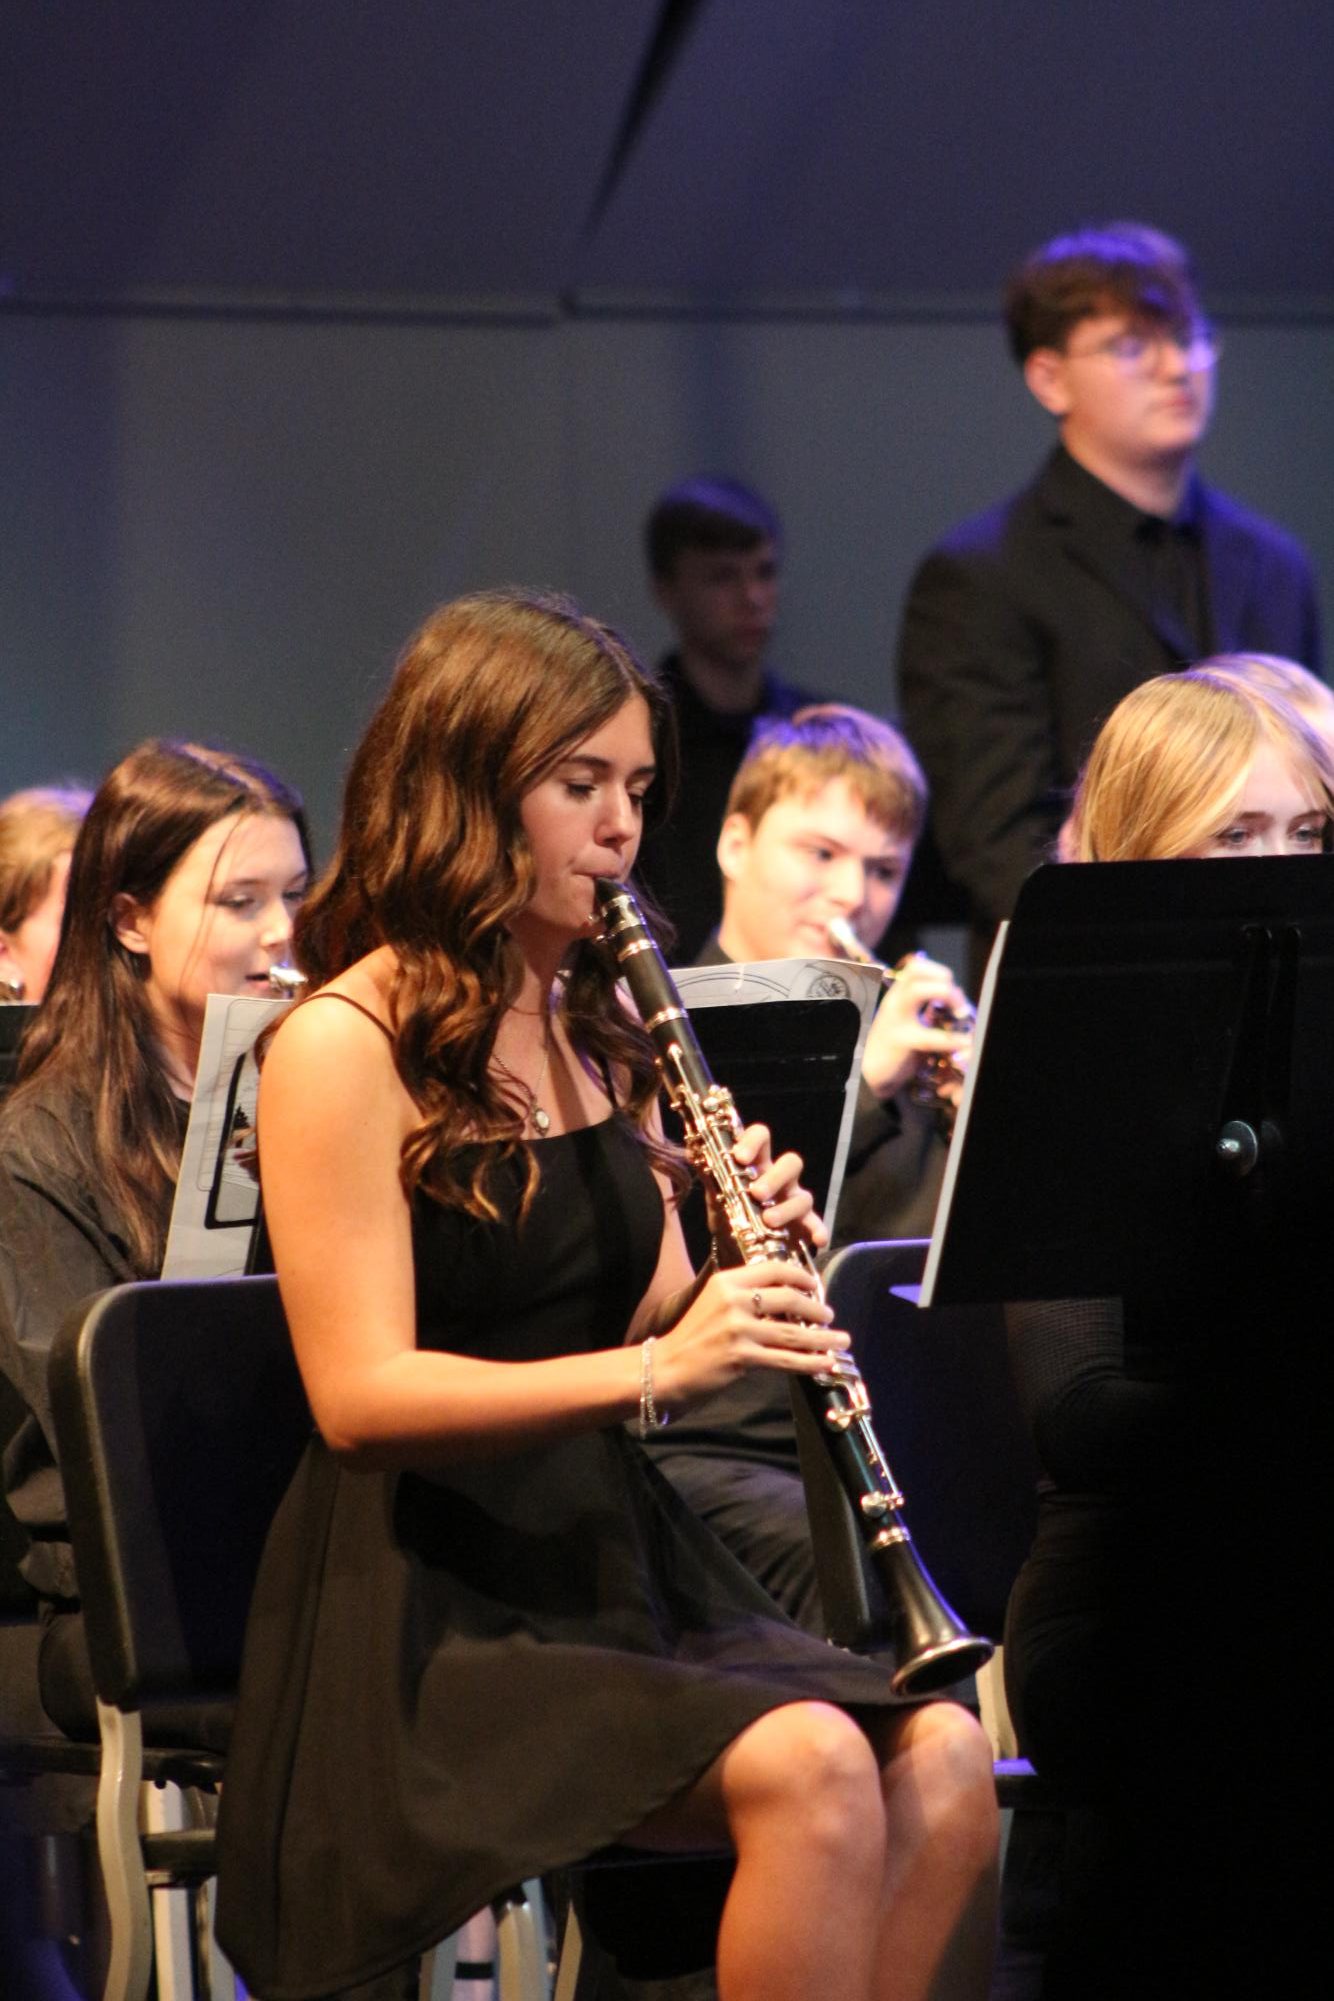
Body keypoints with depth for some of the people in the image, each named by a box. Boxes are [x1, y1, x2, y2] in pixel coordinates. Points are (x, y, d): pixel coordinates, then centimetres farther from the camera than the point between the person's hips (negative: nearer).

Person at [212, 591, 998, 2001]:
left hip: (615, 1554, 7)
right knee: (811, 1768, -30)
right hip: (426, 1608, -7)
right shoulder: (345, 1047, -8)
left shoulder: (602, 1028, 15)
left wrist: (748, 1275, -4)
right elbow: (359, 1396, -17)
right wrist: (651, 1368, -27)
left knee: (941, 1764, -20)